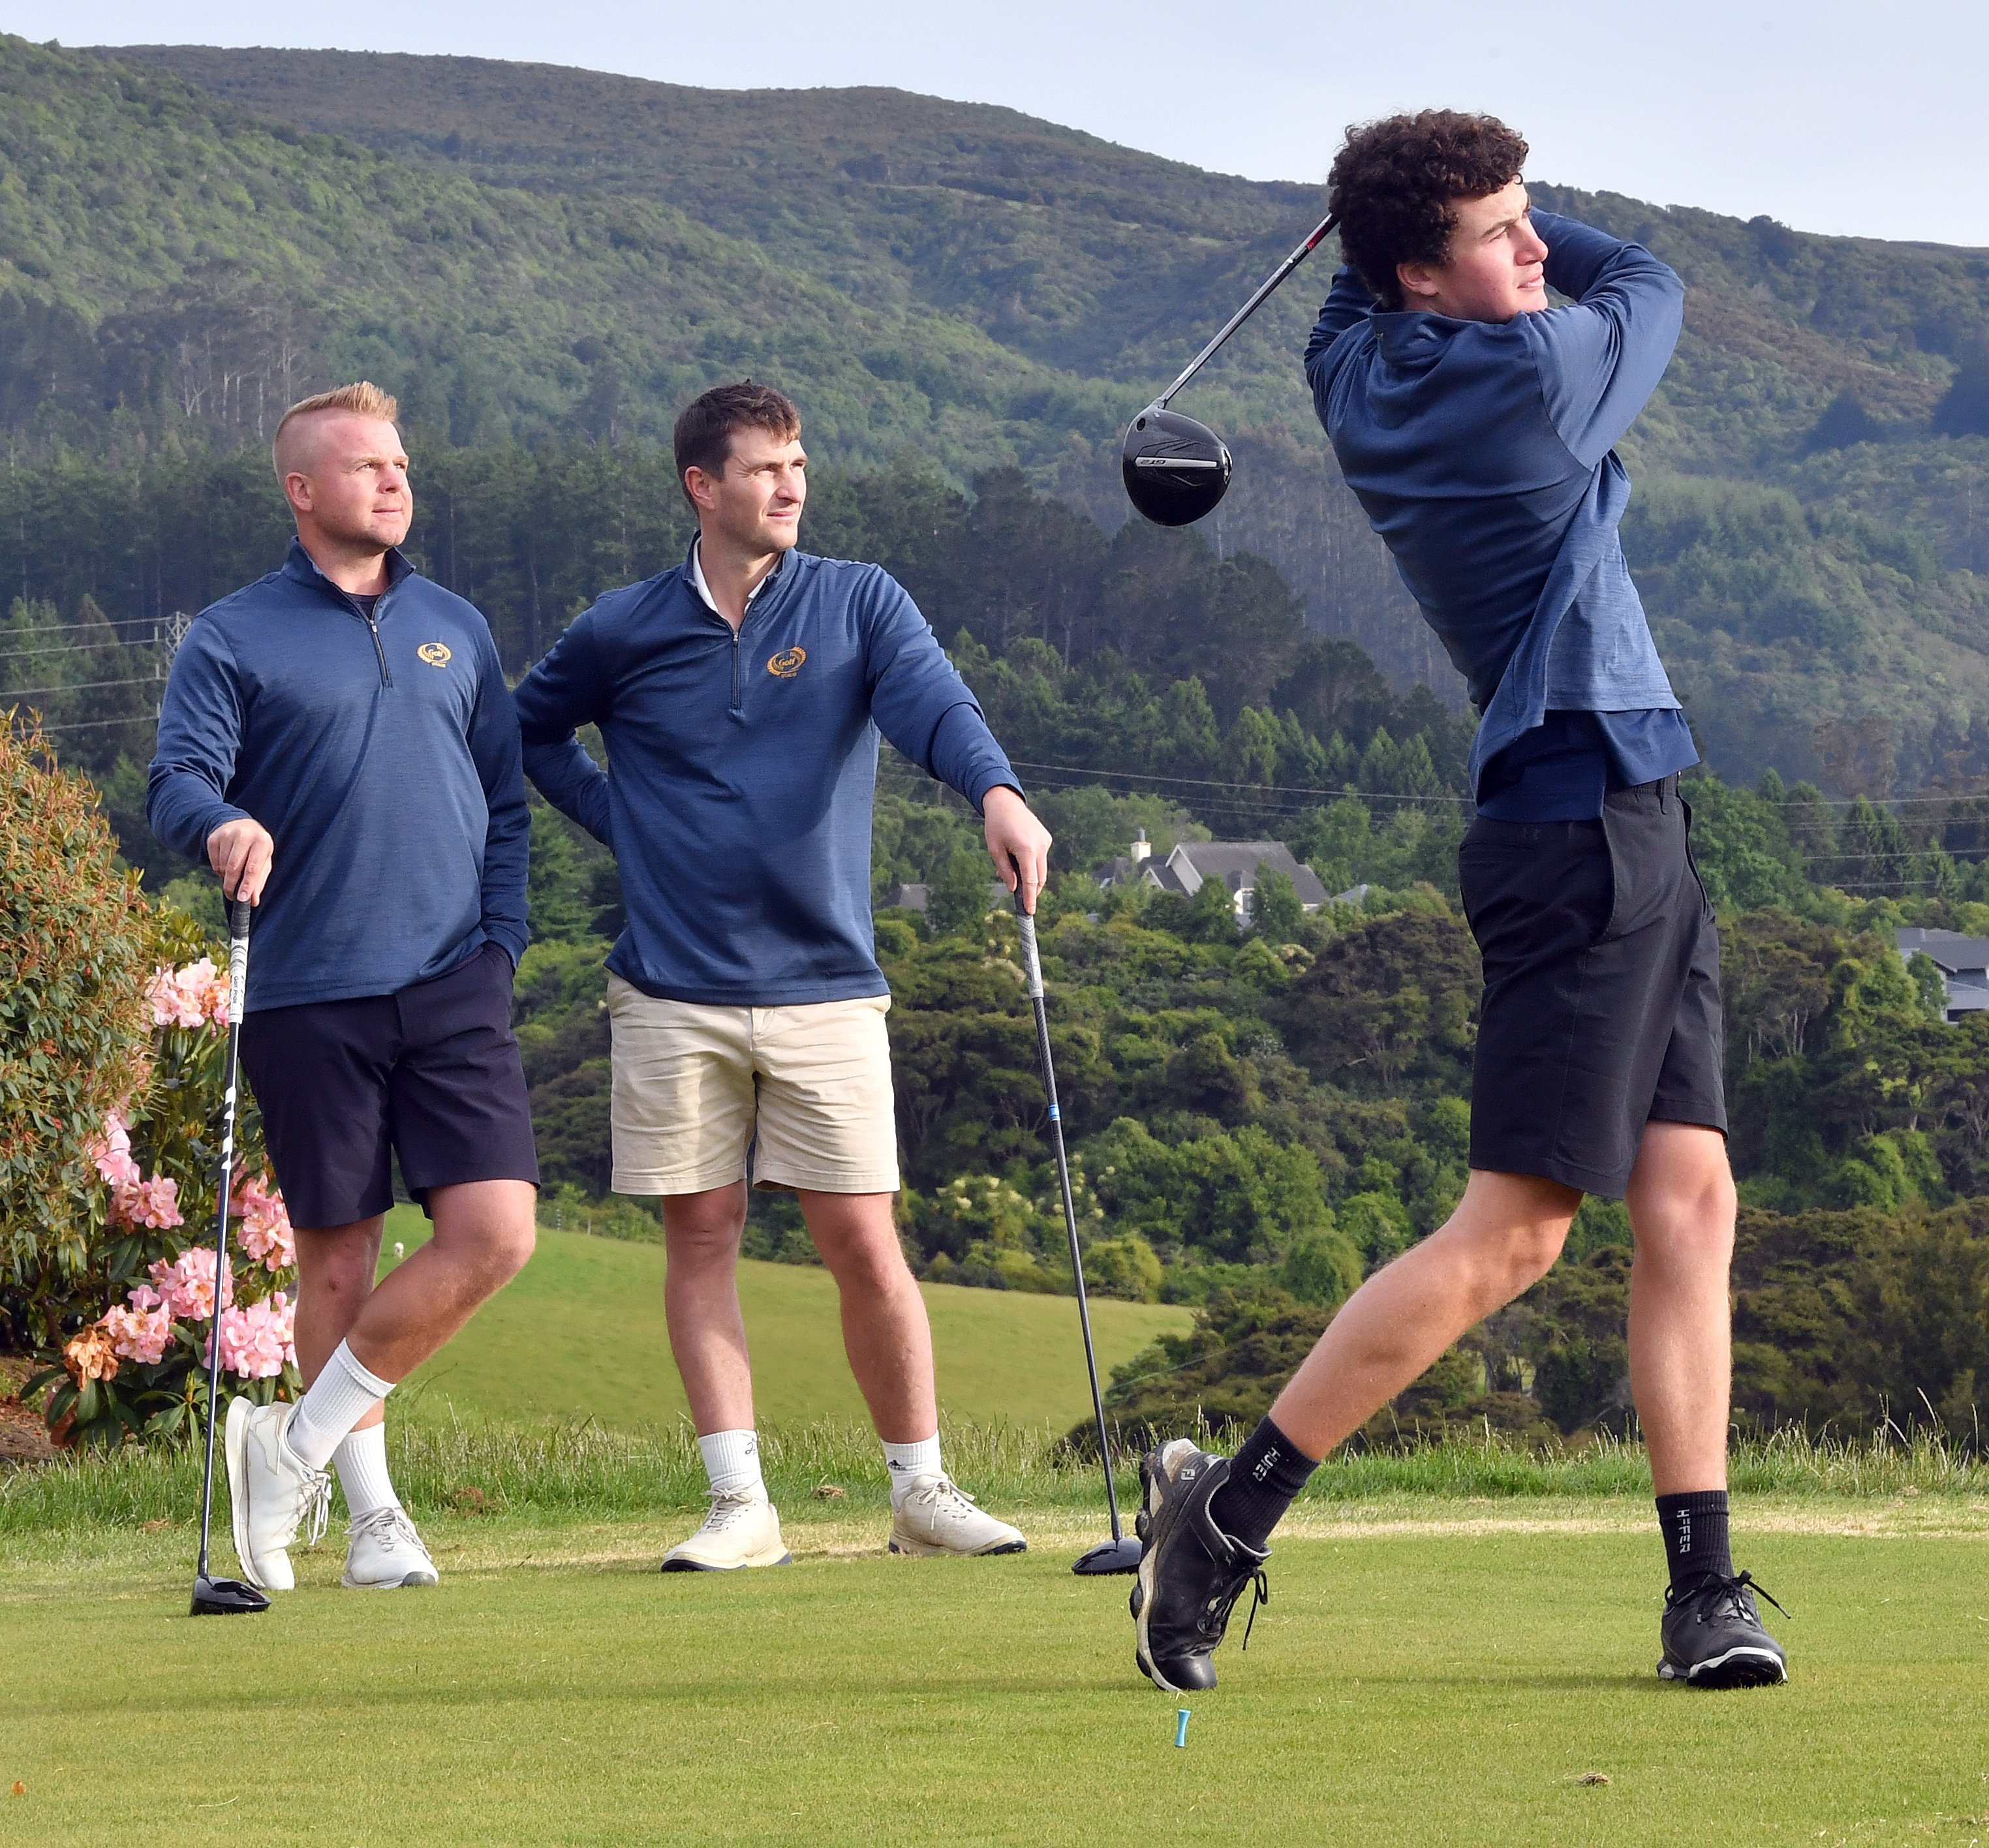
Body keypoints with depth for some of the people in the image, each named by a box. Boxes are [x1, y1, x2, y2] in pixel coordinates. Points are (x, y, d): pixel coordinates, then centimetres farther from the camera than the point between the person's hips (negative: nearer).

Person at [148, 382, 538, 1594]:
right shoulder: (235, 639, 4)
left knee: (495, 1235, -10)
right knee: (338, 1255, 2)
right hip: (311, 994, -3)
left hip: (455, 991, 3)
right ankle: (369, 1507, 14)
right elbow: (179, 781, -6)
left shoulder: (456, 629, 16)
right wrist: (225, 825, -29)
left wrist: (500, 943, 6)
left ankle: (298, 1445, 3)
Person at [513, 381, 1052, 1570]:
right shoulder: (625, 632, 4)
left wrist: (996, 790, -38)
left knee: (864, 1241, -2)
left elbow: (932, 700, -18)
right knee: (702, 1236, 1)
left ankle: (922, 1490, 9)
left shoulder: (859, 604, 1)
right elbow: (530, 729, 22)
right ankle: (741, 1506, 6)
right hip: (675, 992, 1)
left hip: (825, 985, -1)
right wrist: (619, 823, 7)